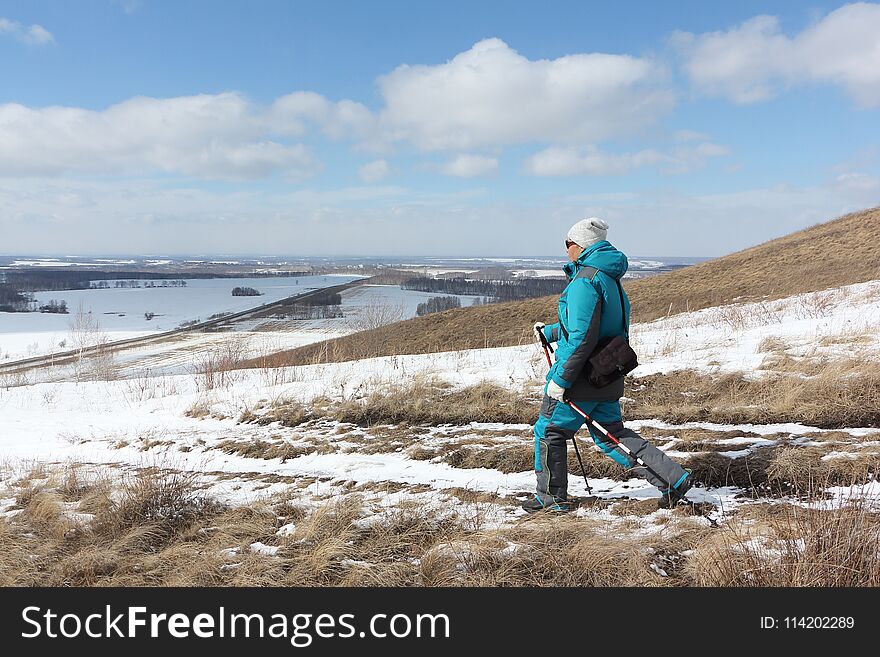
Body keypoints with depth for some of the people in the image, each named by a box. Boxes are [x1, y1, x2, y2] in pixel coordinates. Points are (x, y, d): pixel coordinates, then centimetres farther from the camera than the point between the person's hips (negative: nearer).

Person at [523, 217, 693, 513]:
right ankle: (673, 478, 13)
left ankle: (552, 498, 20)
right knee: (611, 434, 19)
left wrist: (560, 379, -21)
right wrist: (550, 331, 31)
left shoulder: (585, 280, -19)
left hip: (582, 377, -9)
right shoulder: (610, 278, 13)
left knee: (548, 432, 8)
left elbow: (582, 337, -25)